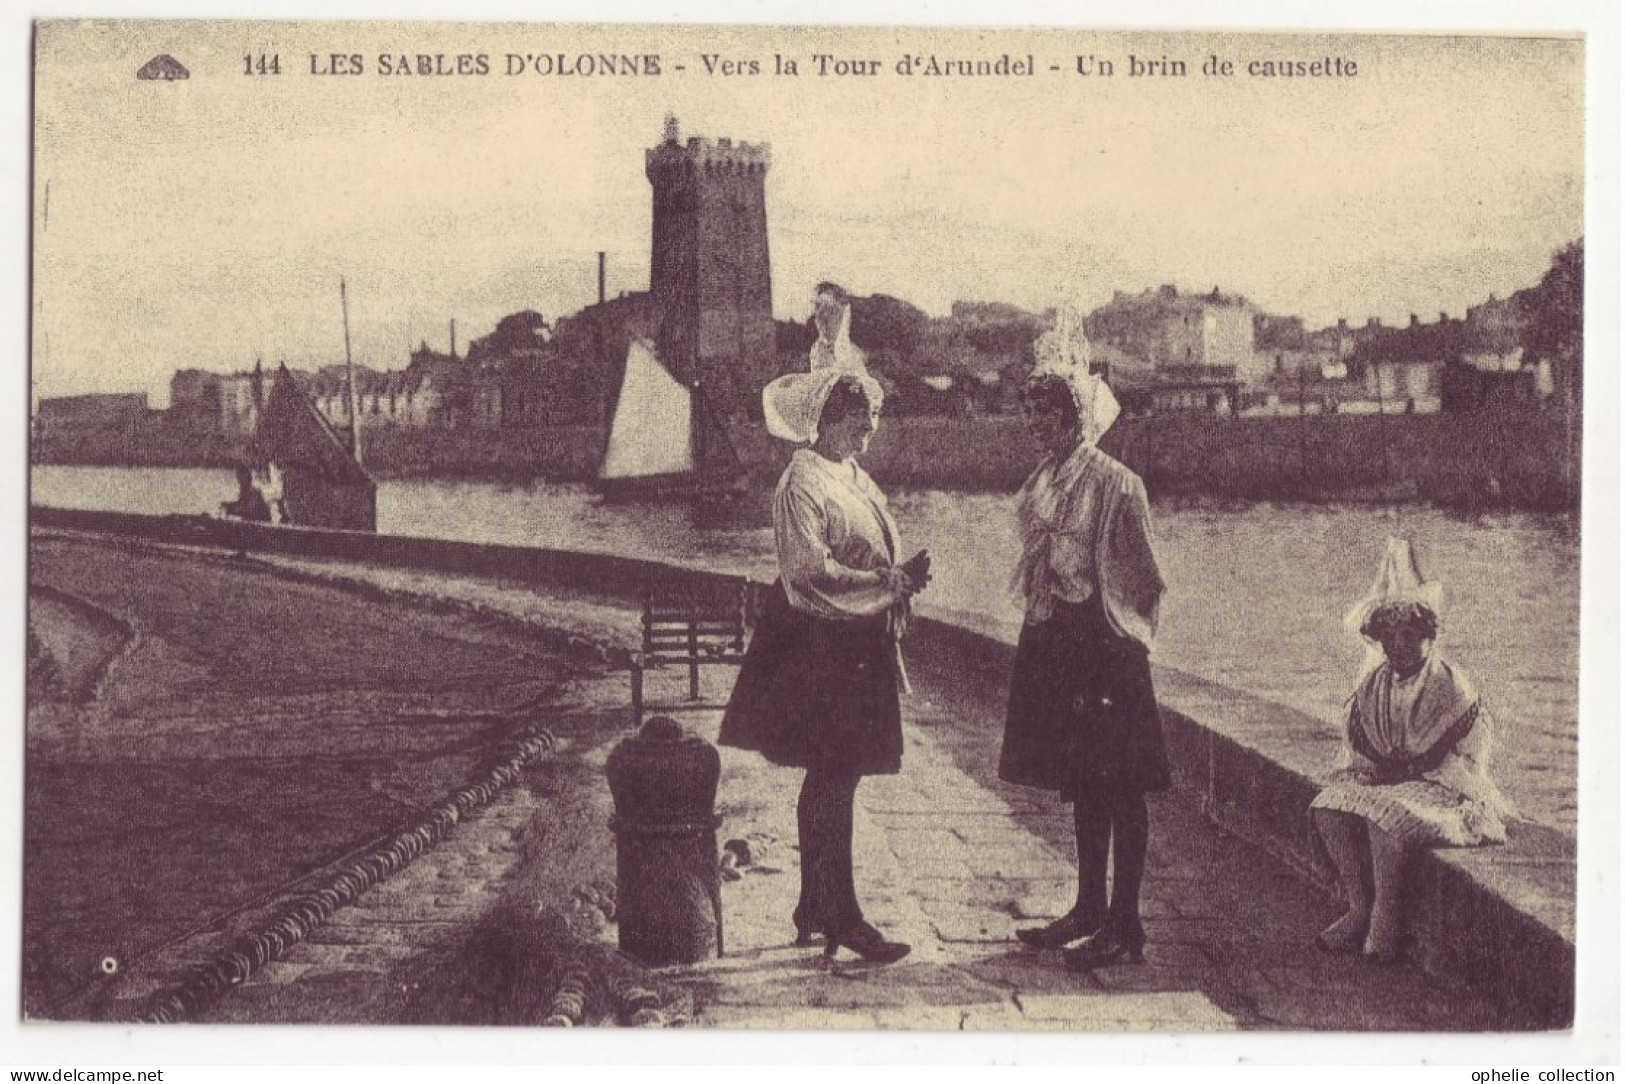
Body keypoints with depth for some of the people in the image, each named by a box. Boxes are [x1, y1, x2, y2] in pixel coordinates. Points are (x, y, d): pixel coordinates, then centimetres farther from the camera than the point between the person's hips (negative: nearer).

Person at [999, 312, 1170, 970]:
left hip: (1102, 645, -8)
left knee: (1118, 789, -2)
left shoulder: (1115, 483, -12)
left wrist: (1127, 639, -11)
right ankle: (1090, 910, 24)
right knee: (1080, 785, 15)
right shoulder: (1041, 483, 11)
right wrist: (1040, 626, 16)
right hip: (1053, 644, 8)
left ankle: (1125, 928, 3)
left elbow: (1140, 581, -11)